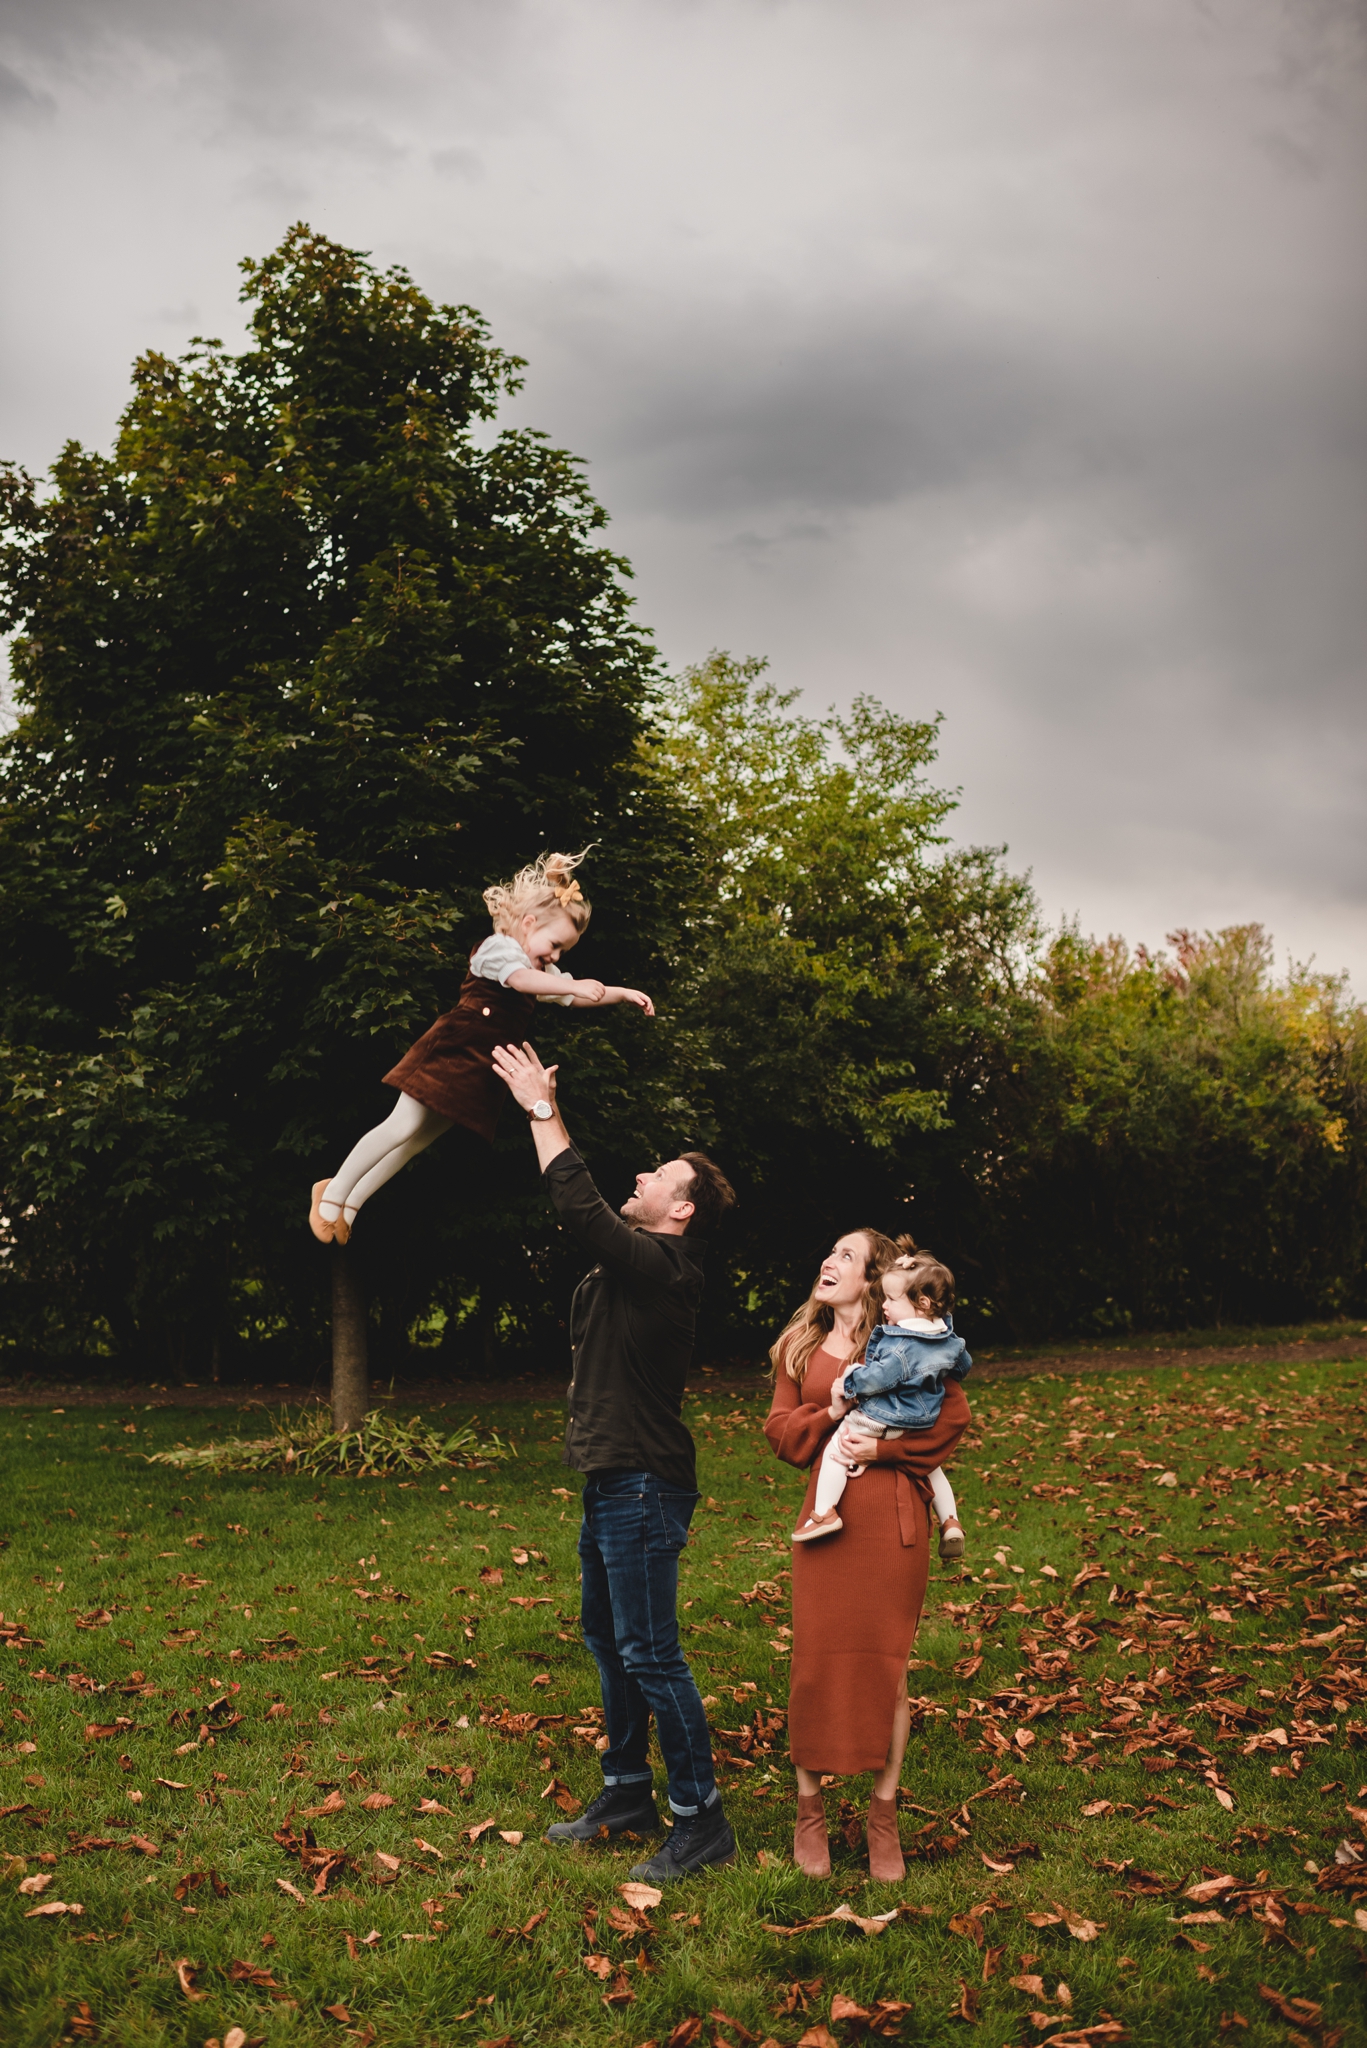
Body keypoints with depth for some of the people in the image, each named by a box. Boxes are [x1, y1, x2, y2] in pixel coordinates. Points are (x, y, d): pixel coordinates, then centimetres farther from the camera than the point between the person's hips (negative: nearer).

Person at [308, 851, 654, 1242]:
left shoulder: (543, 972, 19)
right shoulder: (498, 947, -10)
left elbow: (575, 998, 22)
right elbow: (520, 979, -30)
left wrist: (622, 994, 10)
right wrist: (574, 985, -40)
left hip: (481, 1072, 9)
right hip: (451, 1051, -9)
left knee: (420, 1139, 9)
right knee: (404, 1126, -10)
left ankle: (350, 1203, 16)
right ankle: (332, 1194, 1)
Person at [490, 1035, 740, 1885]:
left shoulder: (661, 1267, -20)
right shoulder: (637, 1260, 9)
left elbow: (579, 1203, -26)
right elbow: (583, 1206, 17)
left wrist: (544, 1109, -17)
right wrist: (541, 1108, 14)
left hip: (644, 1486, -11)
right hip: (615, 1479, 11)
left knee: (648, 1652, -6)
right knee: (607, 1635, 19)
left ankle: (701, 1820, 5)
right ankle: (628, 1793, 32)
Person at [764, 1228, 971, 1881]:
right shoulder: (799, 1345, 12)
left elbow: (952, 1412, -3)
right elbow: (780, 1430, 9)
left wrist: (883, 1445, -12)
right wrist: (831, 1413, -10)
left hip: (892, 1515, -2)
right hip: (826, 1514, 3)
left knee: (886, 1660, 3)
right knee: (815, 1658, 3)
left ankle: (884, 1816, 17)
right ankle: (808, 1810, 19)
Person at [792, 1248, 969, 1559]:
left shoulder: (901, 1348, -28)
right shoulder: (949, 1340, -2)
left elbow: (878, 1377, -28)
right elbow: (963, 1365, 15)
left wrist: (848, 1383, -12)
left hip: (881, 1421, -8)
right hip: (923, 1423, 8)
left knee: (835, 1450, -1)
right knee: (929, 1464, 29)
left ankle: (824, 1512, -6)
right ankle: (951, 1523, 29)